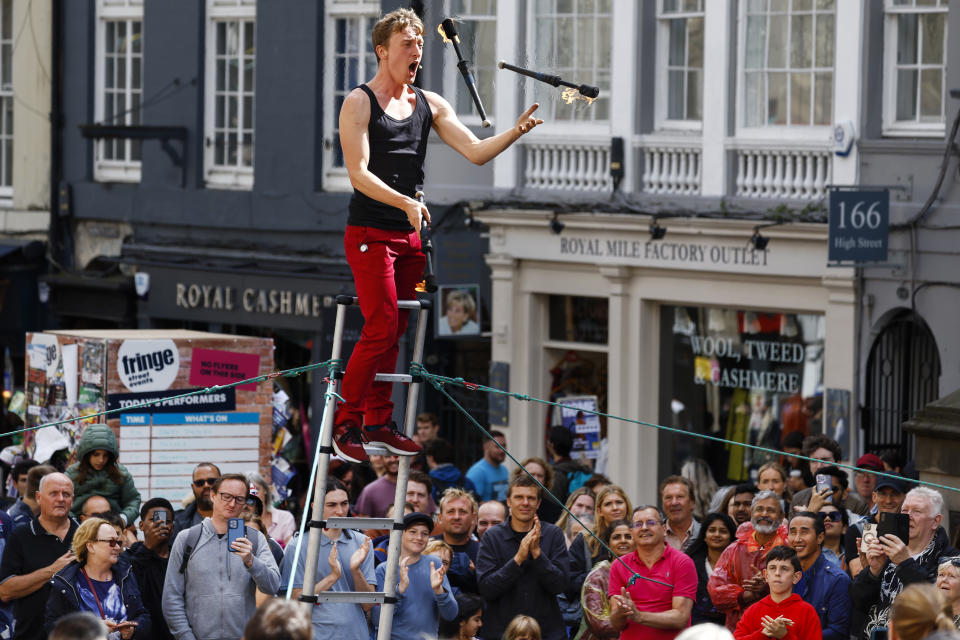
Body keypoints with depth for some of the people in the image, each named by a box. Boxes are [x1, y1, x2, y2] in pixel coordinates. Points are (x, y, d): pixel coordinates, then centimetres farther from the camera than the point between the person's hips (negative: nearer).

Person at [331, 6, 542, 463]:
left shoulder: (430, 105, 12)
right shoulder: (359, 103, -4)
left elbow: (476, 152, 4)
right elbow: (358, 173, -13)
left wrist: (517, 131, -13)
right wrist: (405, 202, -26)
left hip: (411, 236, 6)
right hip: (370, 233, -6)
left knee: (396, 331, 8)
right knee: (381, 329, -13)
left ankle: (378, 422, 16)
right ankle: (344, 423, -5)